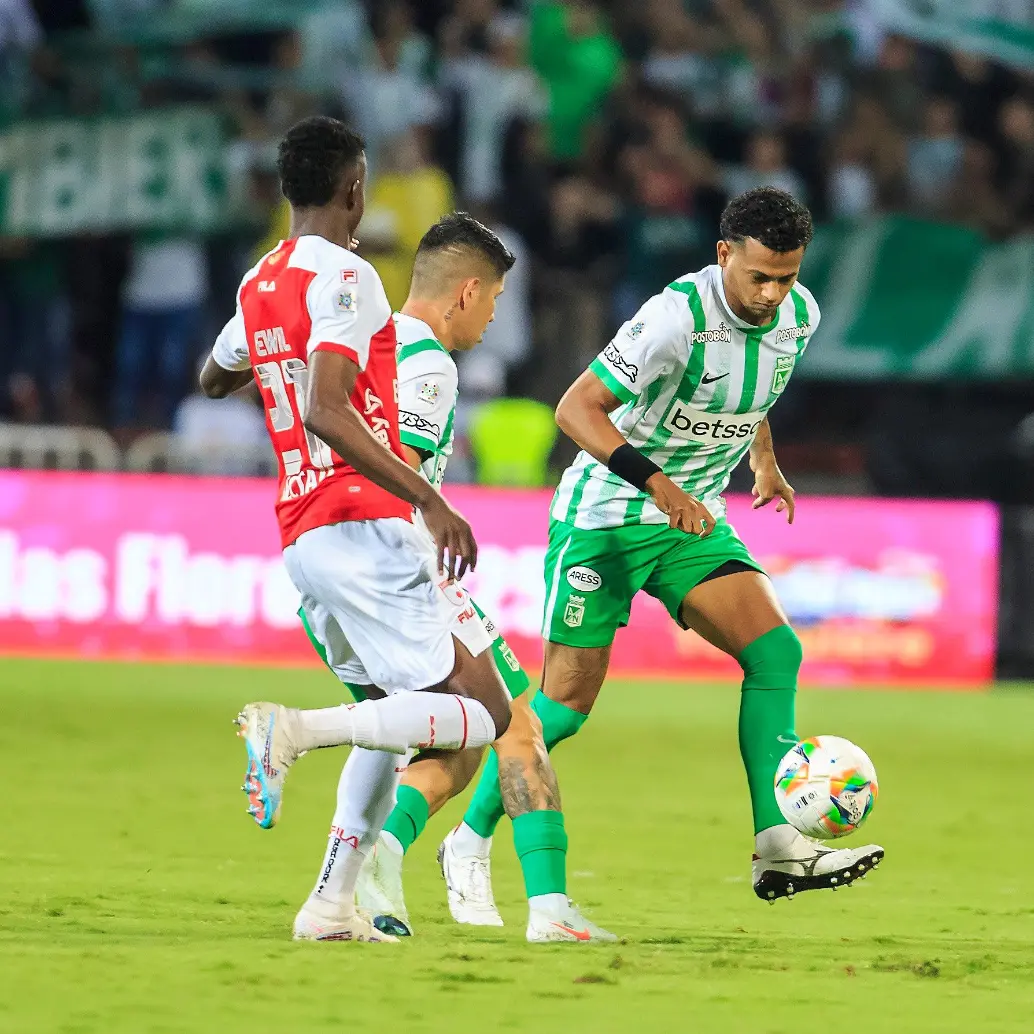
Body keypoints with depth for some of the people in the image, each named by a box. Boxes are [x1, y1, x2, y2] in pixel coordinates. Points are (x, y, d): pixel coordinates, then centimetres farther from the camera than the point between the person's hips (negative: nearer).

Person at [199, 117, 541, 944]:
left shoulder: (259, 285, 15)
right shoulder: (344, 279, -10)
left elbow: (214, 379, 34)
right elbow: (328, 414, -22)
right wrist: (432, 503, -21)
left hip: (301, 535, 9)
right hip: (366, 526, -9)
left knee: (397, 720, 19)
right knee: (484, 715, -9)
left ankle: (334, 902, 8)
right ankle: (296, 729, -24)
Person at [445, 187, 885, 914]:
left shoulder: (799, 316, -3)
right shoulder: (678, 317, -26)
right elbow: (575, 408, -26)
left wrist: (765, 463, 24)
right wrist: (658, 483, -34)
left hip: (696, 523, 6)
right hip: (605, 518, -6)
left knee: (776, 650, -14)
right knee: (566, 704, -4)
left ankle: (778, 850, -15)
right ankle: (471, 840, 17)